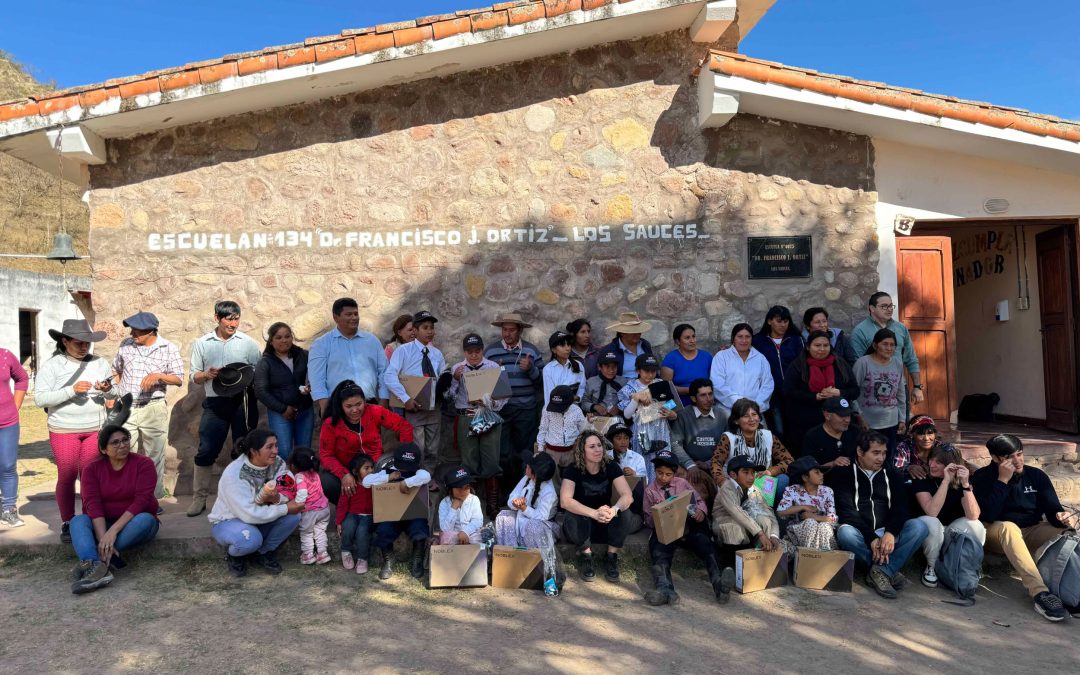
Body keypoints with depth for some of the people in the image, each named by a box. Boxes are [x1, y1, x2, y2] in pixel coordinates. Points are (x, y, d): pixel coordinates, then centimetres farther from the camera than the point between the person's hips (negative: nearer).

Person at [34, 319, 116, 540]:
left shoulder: (100, 363, 6)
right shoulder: (51, 366, -4)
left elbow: (112, 394, 11)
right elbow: (40, 398, -11)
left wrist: (107, 389, -12)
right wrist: (71, 391, -22)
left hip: (95, 429, 2)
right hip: (64, 431, -2)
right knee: (67, 476, 2)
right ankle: (67, 523, 13)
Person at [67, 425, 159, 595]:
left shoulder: (144, 464, -9)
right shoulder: (91, 469, -3)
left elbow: (141, 501, -20)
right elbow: (92, 504, -15)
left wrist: (113, 530, -31)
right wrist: (103, 538, -30)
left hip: (133, 522, -2)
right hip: (102, 524, 2)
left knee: (145, 519, -34)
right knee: (77, 521, -26)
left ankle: (90, 562, -35)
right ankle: (97, 566, -50)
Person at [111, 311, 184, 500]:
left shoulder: (169, 348, -3)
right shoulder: (126, 344, 5)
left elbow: (179, 379, -4)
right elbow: (116, 371, 19)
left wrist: (158, 375, -20)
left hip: (153, 409, -3)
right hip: (125, 408, 3)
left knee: (154, 456, 4)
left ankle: (154, 498, 15)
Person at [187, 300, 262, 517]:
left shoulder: (248, 343, 4)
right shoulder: (202, 343, 6)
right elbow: (194, 377, 9)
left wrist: (247, 376, -16)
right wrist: (207, 375, -12)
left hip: (242, 402, 0)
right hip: (215, 403, 0)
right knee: (206, 451, -1)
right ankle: (199, 498, 12)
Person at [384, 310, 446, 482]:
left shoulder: (437, 354, 9)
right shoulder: (403, 350, -9)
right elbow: (389, 376, -19)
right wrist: (406, 399, -25)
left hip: (434, 407, 5)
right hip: (414, 407, -5)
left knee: (432, 449, 15)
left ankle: (428, 479, 32)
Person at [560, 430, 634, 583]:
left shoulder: (611, 467, -11)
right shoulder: (573, 470, -17)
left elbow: (628, 496, -22)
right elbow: (565, 501, -32)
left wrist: (613, 510, -45)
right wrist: (594, 513, -46)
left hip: (606, 524, 2)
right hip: (582, 522, -2)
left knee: (624, 512, -28)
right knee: (571, 518, -35)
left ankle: (612, 557, -9)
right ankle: (585, 554, -7)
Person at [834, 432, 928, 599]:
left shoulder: (892, 476, 15)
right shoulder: (846, 475, 3)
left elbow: (900, 508, 1)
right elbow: (847, 511, -9)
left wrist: (891, 533, -20)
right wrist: (871, 538, -21)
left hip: (887, 535, 3)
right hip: (861, 538, -3)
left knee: (918, 527, -22)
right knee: (845, 533, -35)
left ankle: (882, 571, -26)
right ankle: (890, 571, -21)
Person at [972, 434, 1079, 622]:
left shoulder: (1036, 475, 6)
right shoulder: (982, 477, -6)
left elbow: (1052, 509, -1)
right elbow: (987, 516, -18)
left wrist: (1062, 517, -26)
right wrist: (1003, 480, -20)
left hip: (1032, 532, 4)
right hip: (997, 534, -4)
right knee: (1008, 526, -37)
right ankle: (1040, 592, -48)